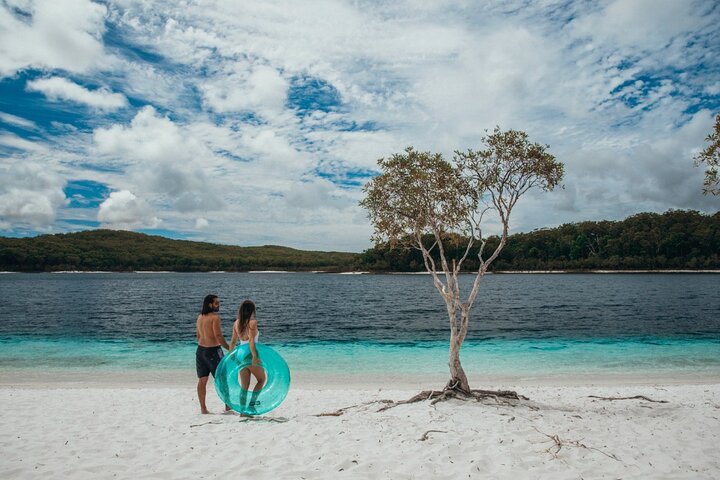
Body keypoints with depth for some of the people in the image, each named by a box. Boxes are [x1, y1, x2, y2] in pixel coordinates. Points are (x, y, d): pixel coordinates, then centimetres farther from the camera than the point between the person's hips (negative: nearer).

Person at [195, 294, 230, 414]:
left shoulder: (200, 317, 10)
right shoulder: (215, 317, -15)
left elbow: (198, 335, 15)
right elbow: (218, 336, -19)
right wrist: (229, 348, -11)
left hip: (200, 349, 8)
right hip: (213, 350, -7)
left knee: (202, 380, 9)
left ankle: (203, 408, 13)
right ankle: (228, 405, 12)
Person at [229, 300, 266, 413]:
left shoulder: (236, 323, 6)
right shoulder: (252, 322, -12)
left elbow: (233, 341, 10)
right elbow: (251, 340, -23)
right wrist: (254, 356, -28)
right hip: (250, 355, -6)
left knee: (244, 386, 13)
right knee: (262, 380, 16)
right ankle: (251, 404, 8)